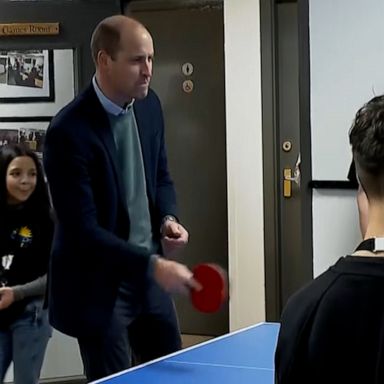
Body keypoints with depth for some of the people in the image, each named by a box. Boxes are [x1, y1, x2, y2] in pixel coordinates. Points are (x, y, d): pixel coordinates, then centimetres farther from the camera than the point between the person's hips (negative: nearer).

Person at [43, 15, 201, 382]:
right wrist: (152, 265, -30)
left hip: (149, 276, 7)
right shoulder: (69, 131, -22)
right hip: (97, 287, -7)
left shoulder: (149, 105, 1)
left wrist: (168, 219, -4)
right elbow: (82, 229, -24)